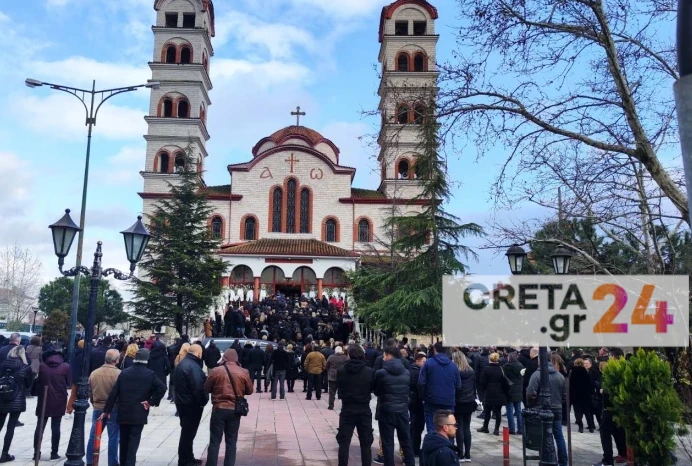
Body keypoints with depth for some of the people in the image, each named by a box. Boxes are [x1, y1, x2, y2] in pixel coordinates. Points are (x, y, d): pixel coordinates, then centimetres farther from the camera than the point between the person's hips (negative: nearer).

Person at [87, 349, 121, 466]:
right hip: (114, 410, -4)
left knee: (93, 437, 14)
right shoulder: (119, 374, -16)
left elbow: (90, 393, 10)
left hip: (97, 409, 4)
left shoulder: (94, 373, 0)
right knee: (113, 438, 5)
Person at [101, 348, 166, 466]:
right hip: (139, 414, -3)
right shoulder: (150, 374, -7)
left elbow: (113, 393, 1)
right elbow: (162, 388, -17)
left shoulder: (124, 373, 2)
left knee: (124, 441, 17)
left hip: (123, 413, 3)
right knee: (133, 442, -1)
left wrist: (107, 410, 5)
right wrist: (151, 402, -8)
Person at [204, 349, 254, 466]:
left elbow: (206, 389, 4)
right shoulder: (244, 372, -3)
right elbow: (249, 391, 6)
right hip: (235, 410, 2)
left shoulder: (216, 371, -6)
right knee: (231, 442, 11)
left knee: (214, 441, 6)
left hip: (219, 409, -1)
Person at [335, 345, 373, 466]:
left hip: (347, 409, -1)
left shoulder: (341, 370, -11)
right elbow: (372, 388, 4)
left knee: (344, 442, 9)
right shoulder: (369, 371, -9)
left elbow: (339, 388, 3)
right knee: (366, 444, 12)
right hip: (364, 410, 1)